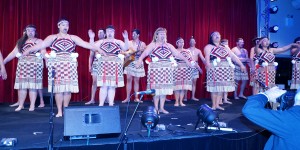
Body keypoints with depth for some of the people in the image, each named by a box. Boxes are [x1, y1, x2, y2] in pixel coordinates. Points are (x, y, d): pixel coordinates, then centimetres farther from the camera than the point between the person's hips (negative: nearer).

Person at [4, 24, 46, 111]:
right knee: (21, 85, 1)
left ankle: (32, 105, -2)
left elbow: (44, 52, -7)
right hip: (23, 65, 4)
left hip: (35, 65, -4)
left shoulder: (39, 41, 5)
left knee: (33, 85, -6)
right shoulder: (21, 42, 17)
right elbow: (13, 53, 16)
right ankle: (20, 104, 8)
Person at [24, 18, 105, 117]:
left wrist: (98, 49, 0)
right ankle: (59, 111, 5)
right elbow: (40, 45, 1)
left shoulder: (73, 38, 11)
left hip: (70, 65, 1)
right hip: (57, 65, -1)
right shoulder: (52, 37, 9)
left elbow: (86, 44, 5)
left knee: (68, 87, -1)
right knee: (58, 87, -3)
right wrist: (28, 50, -8)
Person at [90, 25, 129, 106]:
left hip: (115, 66, 0)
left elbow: (125, 48, -6)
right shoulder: (101, 41, 12)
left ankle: (111, 104, 10)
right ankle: (101, 104, 0)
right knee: (103, 86, -5)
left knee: (112, 86, 3)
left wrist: (126, 39, -19)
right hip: (104, 65, 0)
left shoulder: (118, 42, 9)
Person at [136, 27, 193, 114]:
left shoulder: (169, 45, 12)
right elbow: (145, 53, -16)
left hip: (167, 70, 4)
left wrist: (186, 60, 1)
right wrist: (140, 60, -34)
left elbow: (177, 54, 9)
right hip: (156, 69, -4)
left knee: (164, 88, 6)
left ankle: (162, 108, 16)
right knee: (156, 88, -1)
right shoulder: (152, 45, -1)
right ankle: (156, 108, 11)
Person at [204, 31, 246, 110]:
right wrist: (208, 66, -30)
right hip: (214, 69, -5)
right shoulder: (208, 47, 4)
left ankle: (217, 104, 11)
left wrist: (241, 65, 10)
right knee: (215, 86, -6)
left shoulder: (224, 48, 20)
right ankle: (214, 105, 1)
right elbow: (207, 57, -13)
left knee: (222, 86, 4)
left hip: (225, 69, 5)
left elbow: (233, 56, 16)